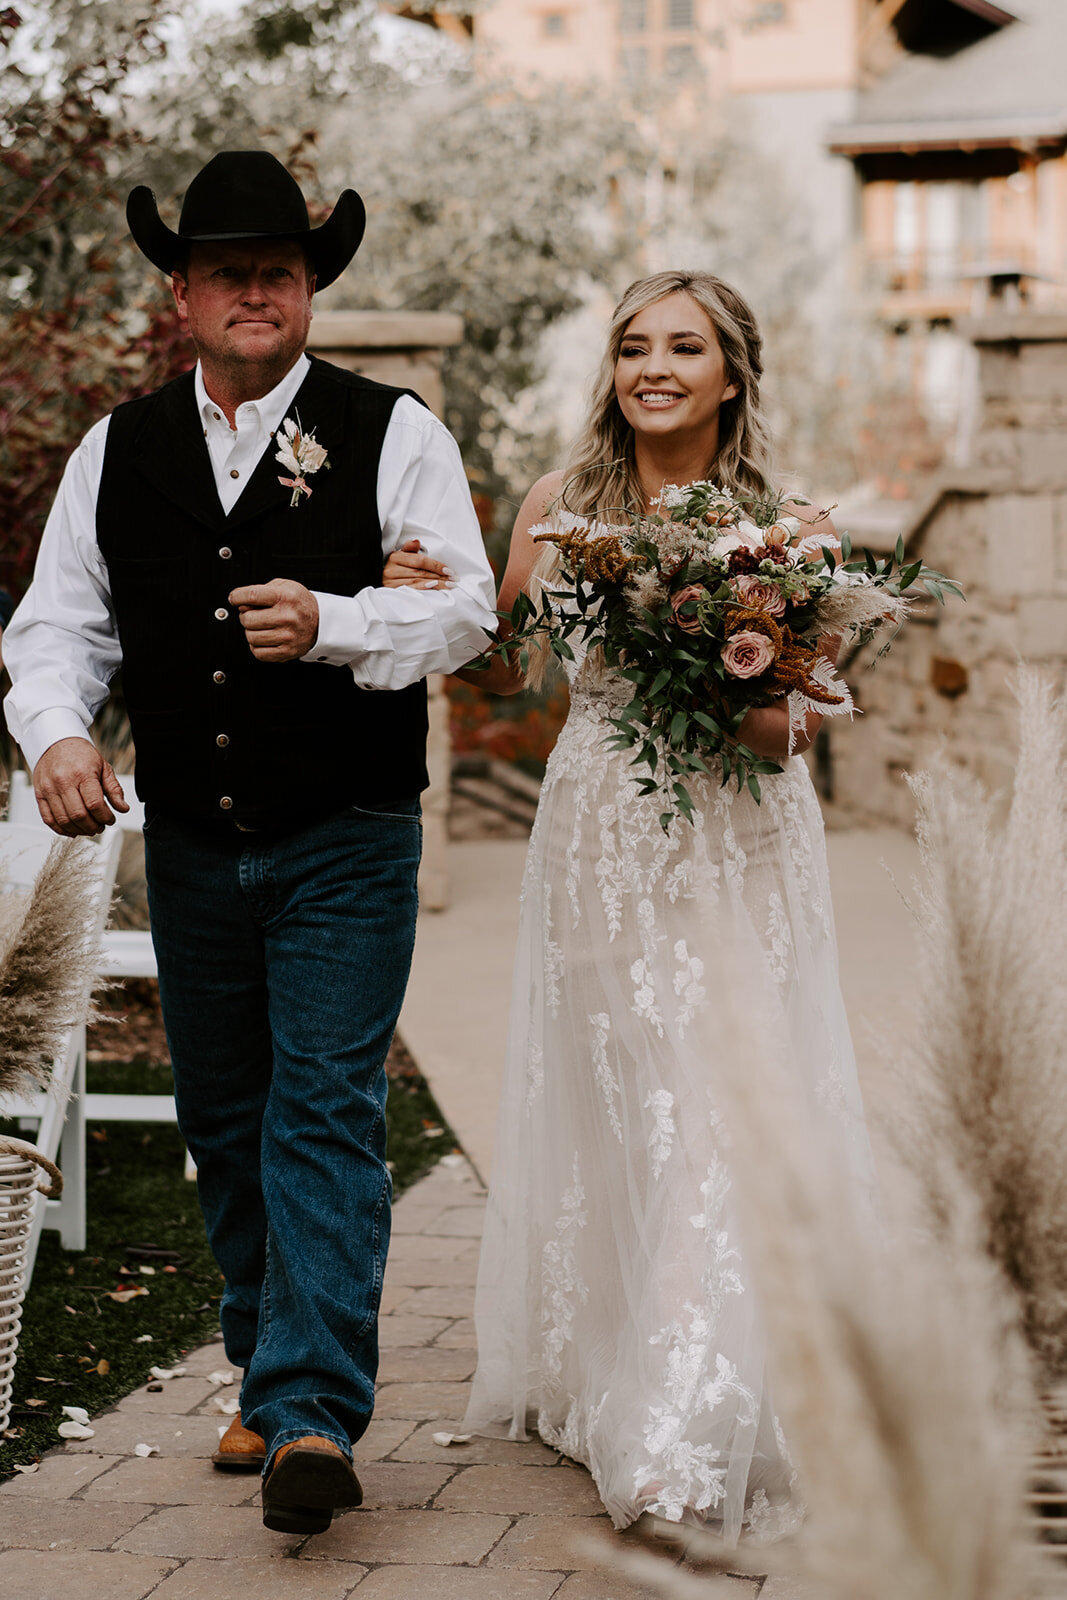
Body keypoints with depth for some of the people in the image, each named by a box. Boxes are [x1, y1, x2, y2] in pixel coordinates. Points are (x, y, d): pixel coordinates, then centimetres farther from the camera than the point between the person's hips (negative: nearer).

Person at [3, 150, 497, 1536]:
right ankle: (273, 1380, 27)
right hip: (190, 849, 4)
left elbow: (463, 607, -7)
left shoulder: (391, 434, -1)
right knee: (223, 1121, 12)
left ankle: (311, 1417, -13)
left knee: (325, 1115, -11)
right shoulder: (116, 451, 8)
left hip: (346, 848, -4)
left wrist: (332, 624, -24)